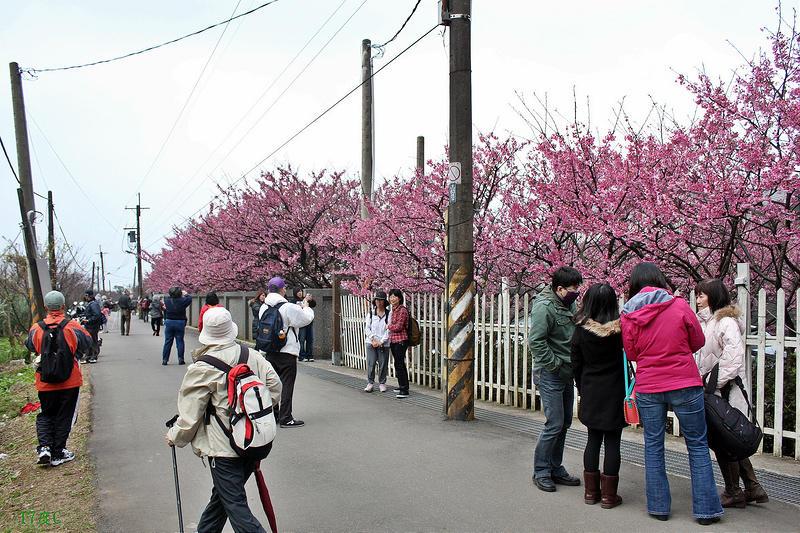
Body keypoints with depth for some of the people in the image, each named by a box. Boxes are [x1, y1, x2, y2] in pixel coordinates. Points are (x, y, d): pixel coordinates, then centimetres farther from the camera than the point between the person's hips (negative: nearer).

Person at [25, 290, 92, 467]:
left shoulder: (37, 328, -7)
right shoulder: (72, 326, -12)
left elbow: (29, 345, 12)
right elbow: (87, 342, 3)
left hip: (45, 381, 2)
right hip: (70, 381, -2)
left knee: (46, 414, 19)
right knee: (64, 417, 8)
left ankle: (43, 447, 2)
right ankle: (58, 454, 12)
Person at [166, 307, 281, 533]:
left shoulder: (201, 370, -13)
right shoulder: (251, 356, 1)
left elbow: (190, 414, -7)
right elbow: (274, 383, 5)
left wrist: (175, 437, 11)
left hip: (223, 448, -7)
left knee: (236, 507, -1)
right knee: (221, 494, 25)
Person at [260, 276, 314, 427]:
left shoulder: (263, 308, 2)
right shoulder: (289, 308, -17)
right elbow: (307, 318, -8)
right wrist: (306, 307, 15)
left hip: (269, 352, 6)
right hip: (287, 353, -6)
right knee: (287, 385, 0)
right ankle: (286, 418, 3)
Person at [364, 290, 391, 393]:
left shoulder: (388, 314, 0)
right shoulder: (371, 313, 6)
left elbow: (389, 330, -3)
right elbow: (367, 328, 6)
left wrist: (381, 342, -9)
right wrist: (373, 340, -6)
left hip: (384, 343, -1)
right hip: (371, 343, 1)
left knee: (383, 364, 3)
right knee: (370, 364, 0)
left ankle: (382, 383, 18)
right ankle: (370, 383, 11)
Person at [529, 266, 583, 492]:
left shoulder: (570, 304, 9)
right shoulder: (544, 307, -17)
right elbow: (536, 342, -22)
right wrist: (556, 365, -19)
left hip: (566, 374, 9)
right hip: (549, 374, -9)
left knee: (564, 423, 14)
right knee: (554, 424, -6)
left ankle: (556, 469, 27)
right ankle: (541, 472, 9)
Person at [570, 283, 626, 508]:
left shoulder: (581, 330, -6)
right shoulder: (620, 328, -11)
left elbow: (576, 363, 2)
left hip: (591, 392, 2)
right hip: (615, 391, -2)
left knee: (593, 440, 13)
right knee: (612, 442, 5)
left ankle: (591, 491, 19)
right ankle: (609, 495, 10)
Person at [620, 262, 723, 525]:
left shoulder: (628, 315, -4)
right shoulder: (679, 305, -8)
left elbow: (631, 353, 6)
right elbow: (698, 341, 4)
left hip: (648, 388, 2)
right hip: (685, 385, -1)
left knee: (653, 447, 11)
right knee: (697, 445, 9)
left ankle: (659, 506, 17)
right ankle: (706, 509, 14)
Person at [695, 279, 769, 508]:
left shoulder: (727, 322, -14)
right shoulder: (705, 321, 14)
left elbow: (733, 359, -20)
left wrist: (714, 384, -19)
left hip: (726, 390, -9)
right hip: (712, 389, 9)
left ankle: (733, 493, 13)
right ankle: (753, 488, 22)